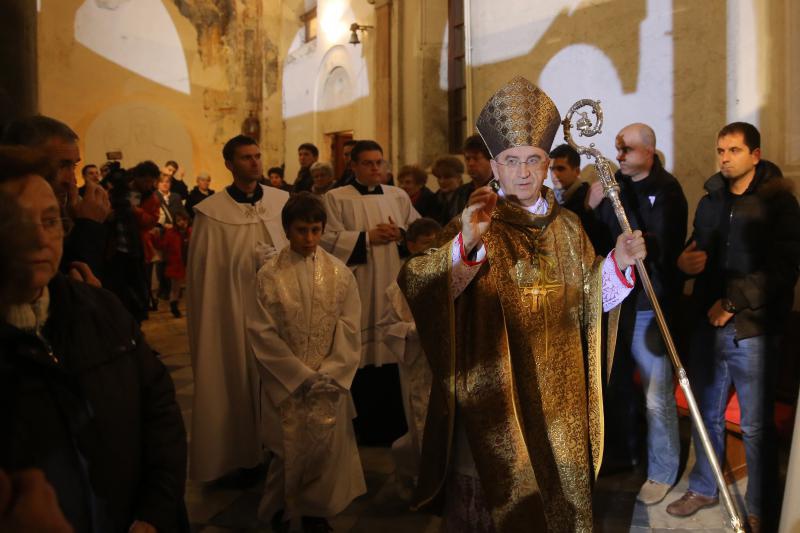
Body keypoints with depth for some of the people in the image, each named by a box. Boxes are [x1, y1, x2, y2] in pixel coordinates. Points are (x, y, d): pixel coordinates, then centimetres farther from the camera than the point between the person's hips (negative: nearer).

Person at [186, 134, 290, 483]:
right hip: (235, 311, -3)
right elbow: (203, 274, -4)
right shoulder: (211, 212, -8)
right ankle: (241, 455, 25)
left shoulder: (283, 201, 1)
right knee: (239, 382, 9)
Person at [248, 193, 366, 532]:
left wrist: (328, 374, -11)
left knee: (326, 448, 5)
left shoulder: (340, 273, 0)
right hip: (286, 382, -1)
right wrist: (302, 375, -11)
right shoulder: (269, 274, -6)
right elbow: (262, 332, -8)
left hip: (329, 382, 2)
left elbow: (350, 329, -1)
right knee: (289, 450, 6)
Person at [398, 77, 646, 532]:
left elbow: (590, 299, 10)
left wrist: (618, 263, -7)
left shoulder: (567, 226, 7)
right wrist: (466, 242, -39)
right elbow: (414, 284, -23)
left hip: (558, 397, 4)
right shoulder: (476, 226, -8)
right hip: (494, 394, -4)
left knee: (561, 491, 17)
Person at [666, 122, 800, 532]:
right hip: (709, 324, 5)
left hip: (752, 329, -5)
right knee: (706, 414, 15)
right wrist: (685, 261, -3)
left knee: (755, 425, 6)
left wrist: (733, 301, -18)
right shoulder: (710, 201, 11)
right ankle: (704, 487, 34)